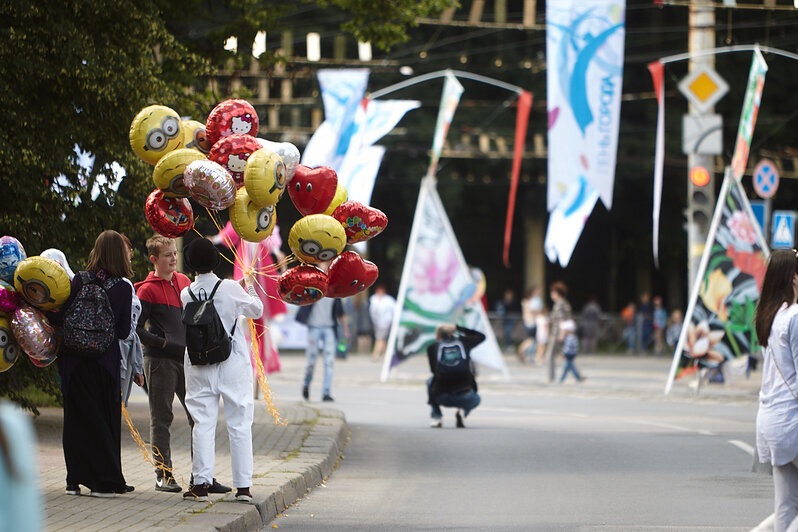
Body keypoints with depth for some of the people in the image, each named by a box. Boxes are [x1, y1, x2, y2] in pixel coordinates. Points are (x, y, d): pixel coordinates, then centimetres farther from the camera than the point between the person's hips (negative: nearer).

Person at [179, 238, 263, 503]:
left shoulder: (187, 294, -2)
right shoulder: (230, 289, -9)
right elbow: (256, 310, 6)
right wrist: (249, 286, 24)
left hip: (199, 366, 2)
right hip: (232, 364, -2)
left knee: (203, 424, 4)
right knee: (239, 424, 4)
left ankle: (201, 483, -1)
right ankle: (243, 486, 3)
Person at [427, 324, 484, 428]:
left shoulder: (432, 347, 11)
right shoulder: (463, 342, 13)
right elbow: (481, 336, 32)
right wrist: (458, 328, 37)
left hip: (441, 398, 0)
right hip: (465, 398, 0)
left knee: (430, 381, 34)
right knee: (476, 399, 37)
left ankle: (436, 416, 21)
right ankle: (462, 412, 4)